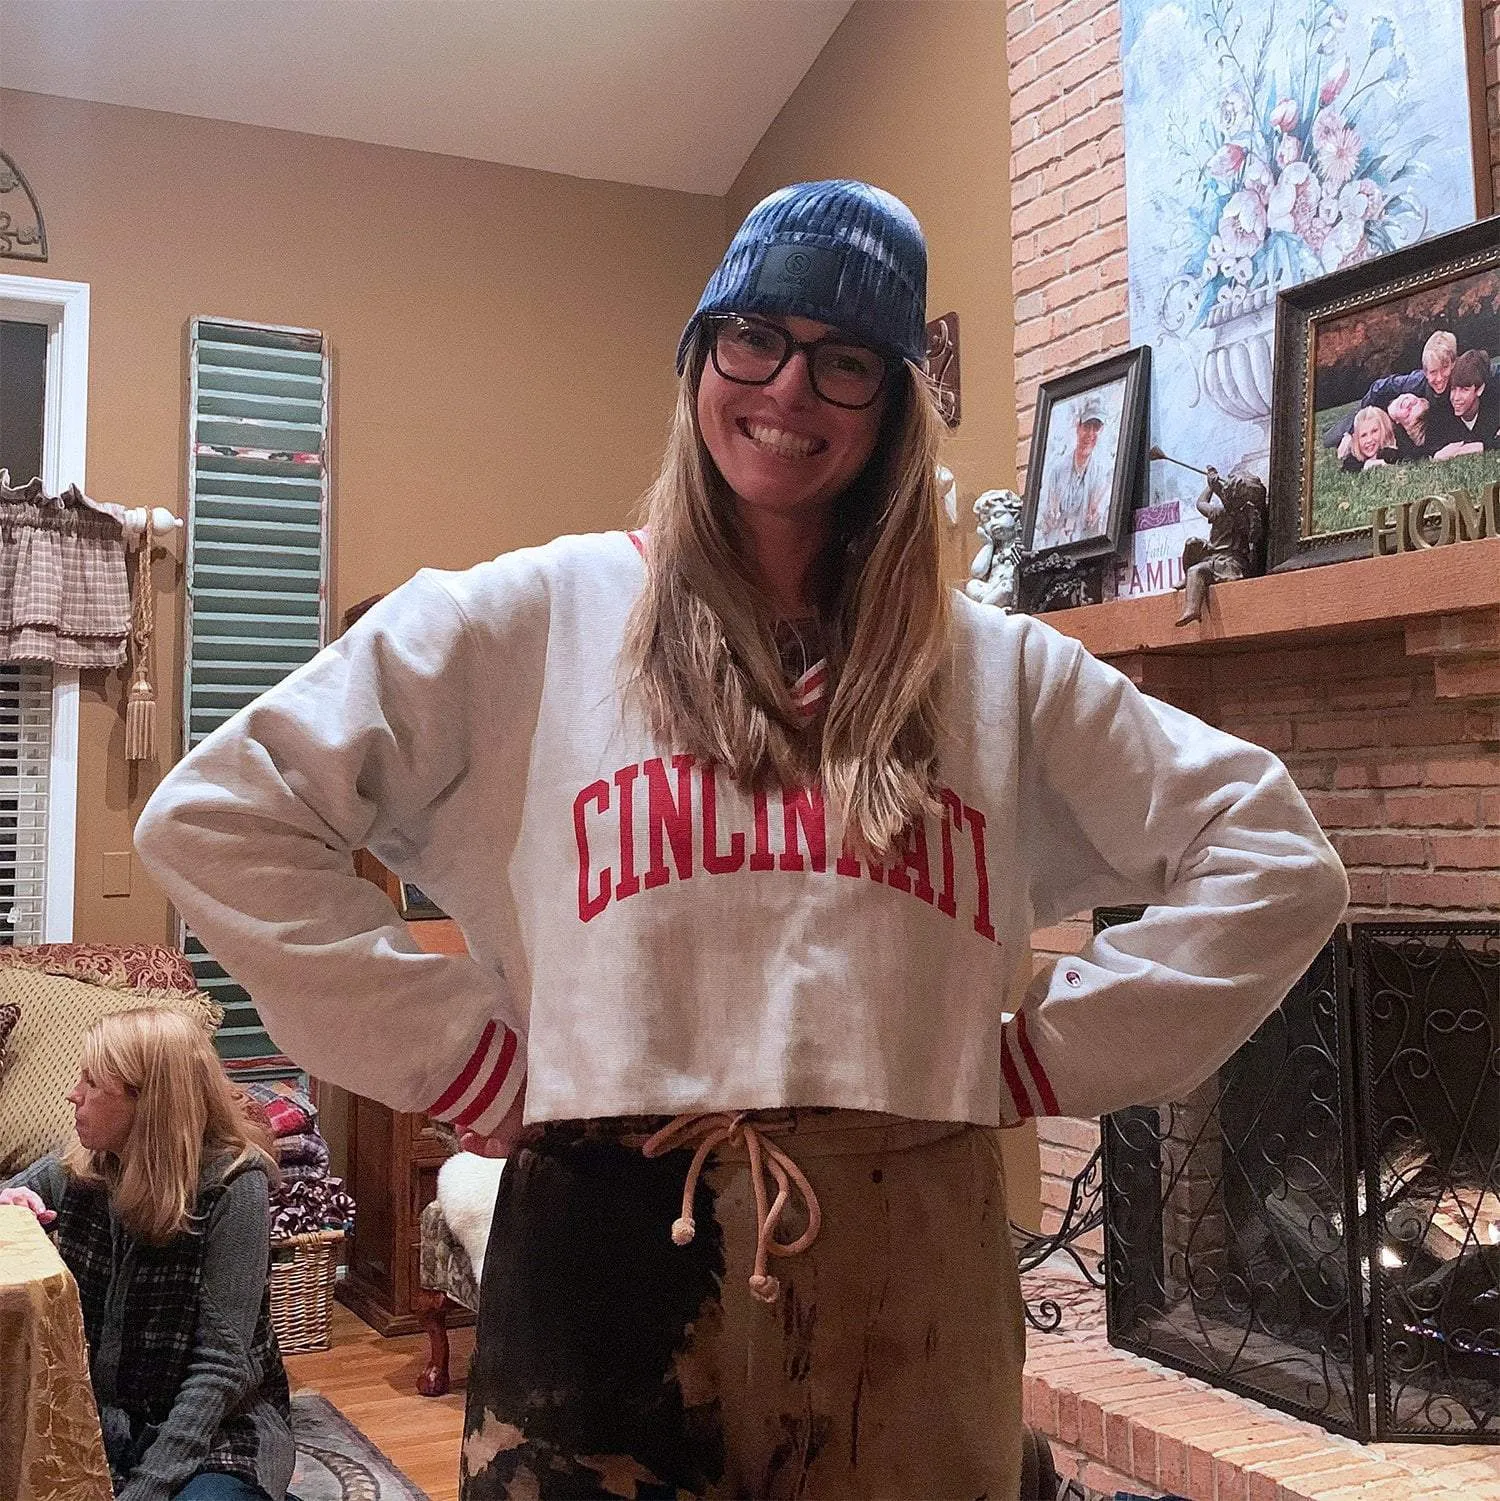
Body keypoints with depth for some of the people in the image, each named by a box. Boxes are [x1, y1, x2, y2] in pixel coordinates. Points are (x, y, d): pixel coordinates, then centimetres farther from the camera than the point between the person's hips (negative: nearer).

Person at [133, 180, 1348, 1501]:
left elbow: (1277, 860, 10)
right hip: (612, 1267, -2)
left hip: (910, 1287, 2)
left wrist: (1042, 1059, 2)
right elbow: (214, 819, 0)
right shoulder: (537, 617, 3)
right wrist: (461, 1058, -4)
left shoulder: (1000, 670, 9)